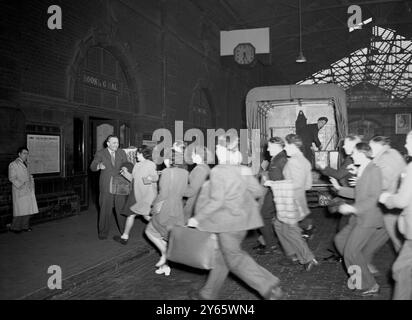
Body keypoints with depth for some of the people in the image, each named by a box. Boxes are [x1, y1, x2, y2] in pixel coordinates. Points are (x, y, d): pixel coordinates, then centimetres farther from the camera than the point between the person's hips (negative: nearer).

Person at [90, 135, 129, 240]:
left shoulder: (122, 153, 7)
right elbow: (92, 167, -7)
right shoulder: (100, 154, -1)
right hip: (106, 186, -2)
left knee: (121, 209, 7)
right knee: (105, 210, 2)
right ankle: (103, 232, 17)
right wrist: (98, 166, -30)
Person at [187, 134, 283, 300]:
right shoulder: (243, 170, 3)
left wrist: (197, 218, -12)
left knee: (234, 258, 3)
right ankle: (208, 293, 29)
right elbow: (259, 191, 5)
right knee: (222, 256, 17)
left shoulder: (218, 171, -17)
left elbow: (216, 201, -21)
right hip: (242, 219, 8)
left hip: (228, 222, -8)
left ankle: (269, 287, 1)